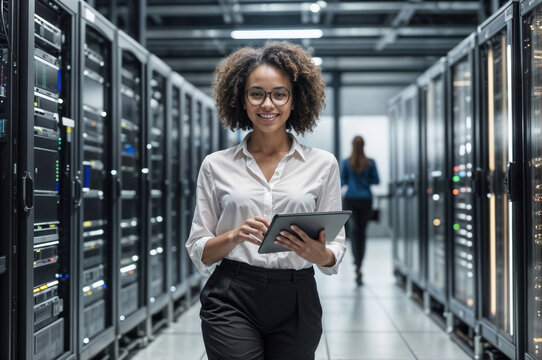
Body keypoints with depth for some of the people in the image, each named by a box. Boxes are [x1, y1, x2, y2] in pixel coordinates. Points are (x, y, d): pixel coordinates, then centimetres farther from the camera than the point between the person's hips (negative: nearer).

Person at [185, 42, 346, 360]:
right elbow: (198, 252, 5)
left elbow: (336, 252, 5)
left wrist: (319, 254, -18)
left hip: (296, 302, 1)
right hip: (232, 301, -1)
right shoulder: (216, 166, 5)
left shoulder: (323, 164, 4)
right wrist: (236, 236, -15)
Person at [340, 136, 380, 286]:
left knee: (354, 230, 3)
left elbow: (342, 181, -2)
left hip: (351, 200, -1)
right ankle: (358, 266, 12)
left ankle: (357, 266, -15)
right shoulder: (370, 163, -3)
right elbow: (376, 181, 1)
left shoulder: (346, 162, -5)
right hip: (366, 200, 1)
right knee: (362, 232, 10)